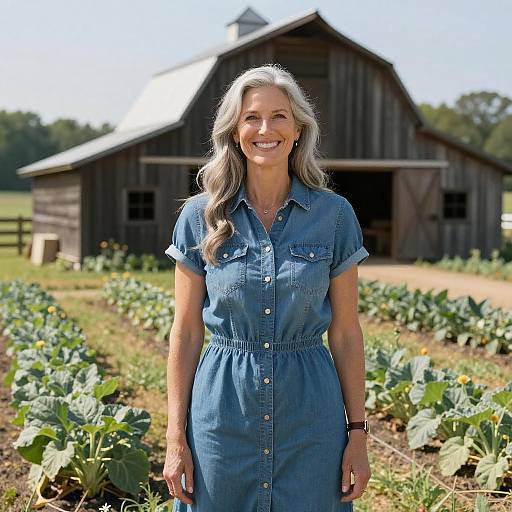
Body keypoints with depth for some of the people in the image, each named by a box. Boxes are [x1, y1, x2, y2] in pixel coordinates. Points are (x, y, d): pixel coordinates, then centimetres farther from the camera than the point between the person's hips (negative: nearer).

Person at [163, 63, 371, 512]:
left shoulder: (334, 214, -1)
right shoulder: (201, 217, -1)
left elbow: (345, 332, 2)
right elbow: (186, 332, 1)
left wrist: (358, 432, 1)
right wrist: (176, 437, -1)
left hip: (310, 411, 0)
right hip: (224, 407, 0)